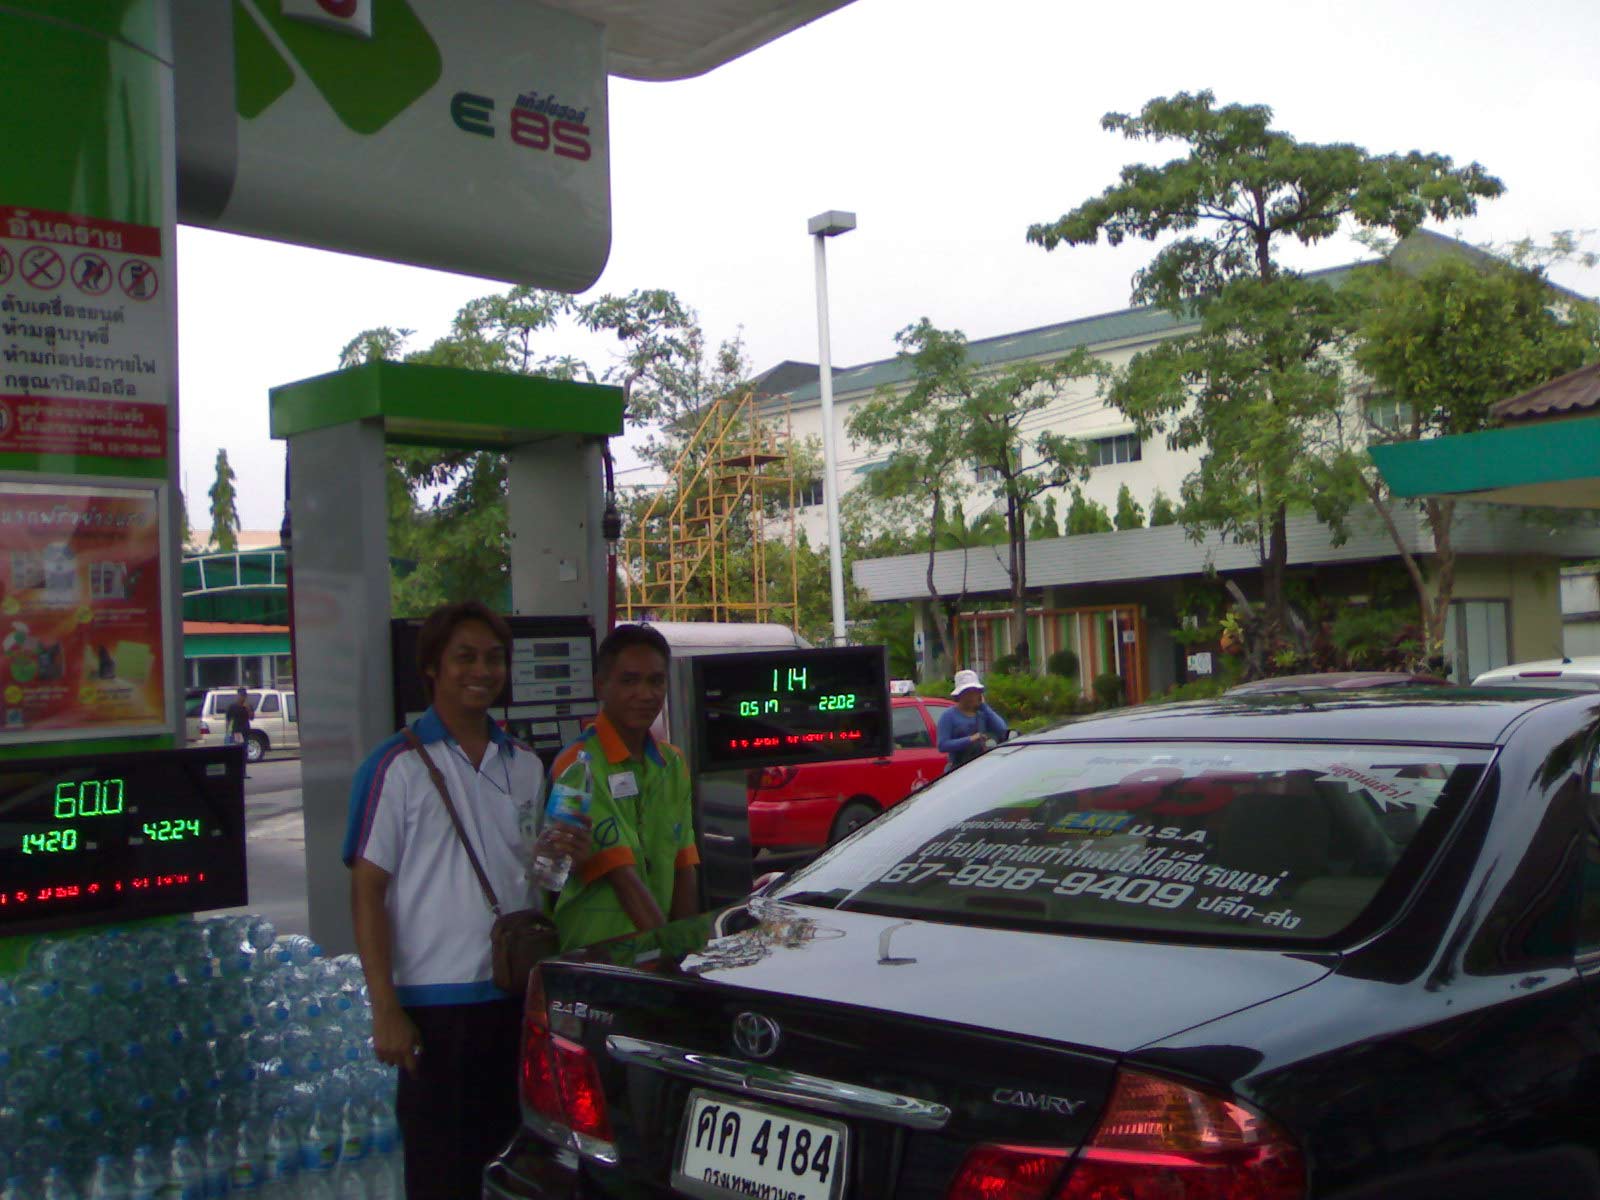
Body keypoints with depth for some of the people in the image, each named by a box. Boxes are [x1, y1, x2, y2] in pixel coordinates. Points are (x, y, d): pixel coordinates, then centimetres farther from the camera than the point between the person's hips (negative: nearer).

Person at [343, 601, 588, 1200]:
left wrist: (564, 854, -2)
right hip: (437, 1000, -5)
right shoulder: (397, 766, -6)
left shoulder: (524, 765, 12)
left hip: (518, 995, 5)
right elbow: (367, 891, -8)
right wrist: (385, 1009, -14)